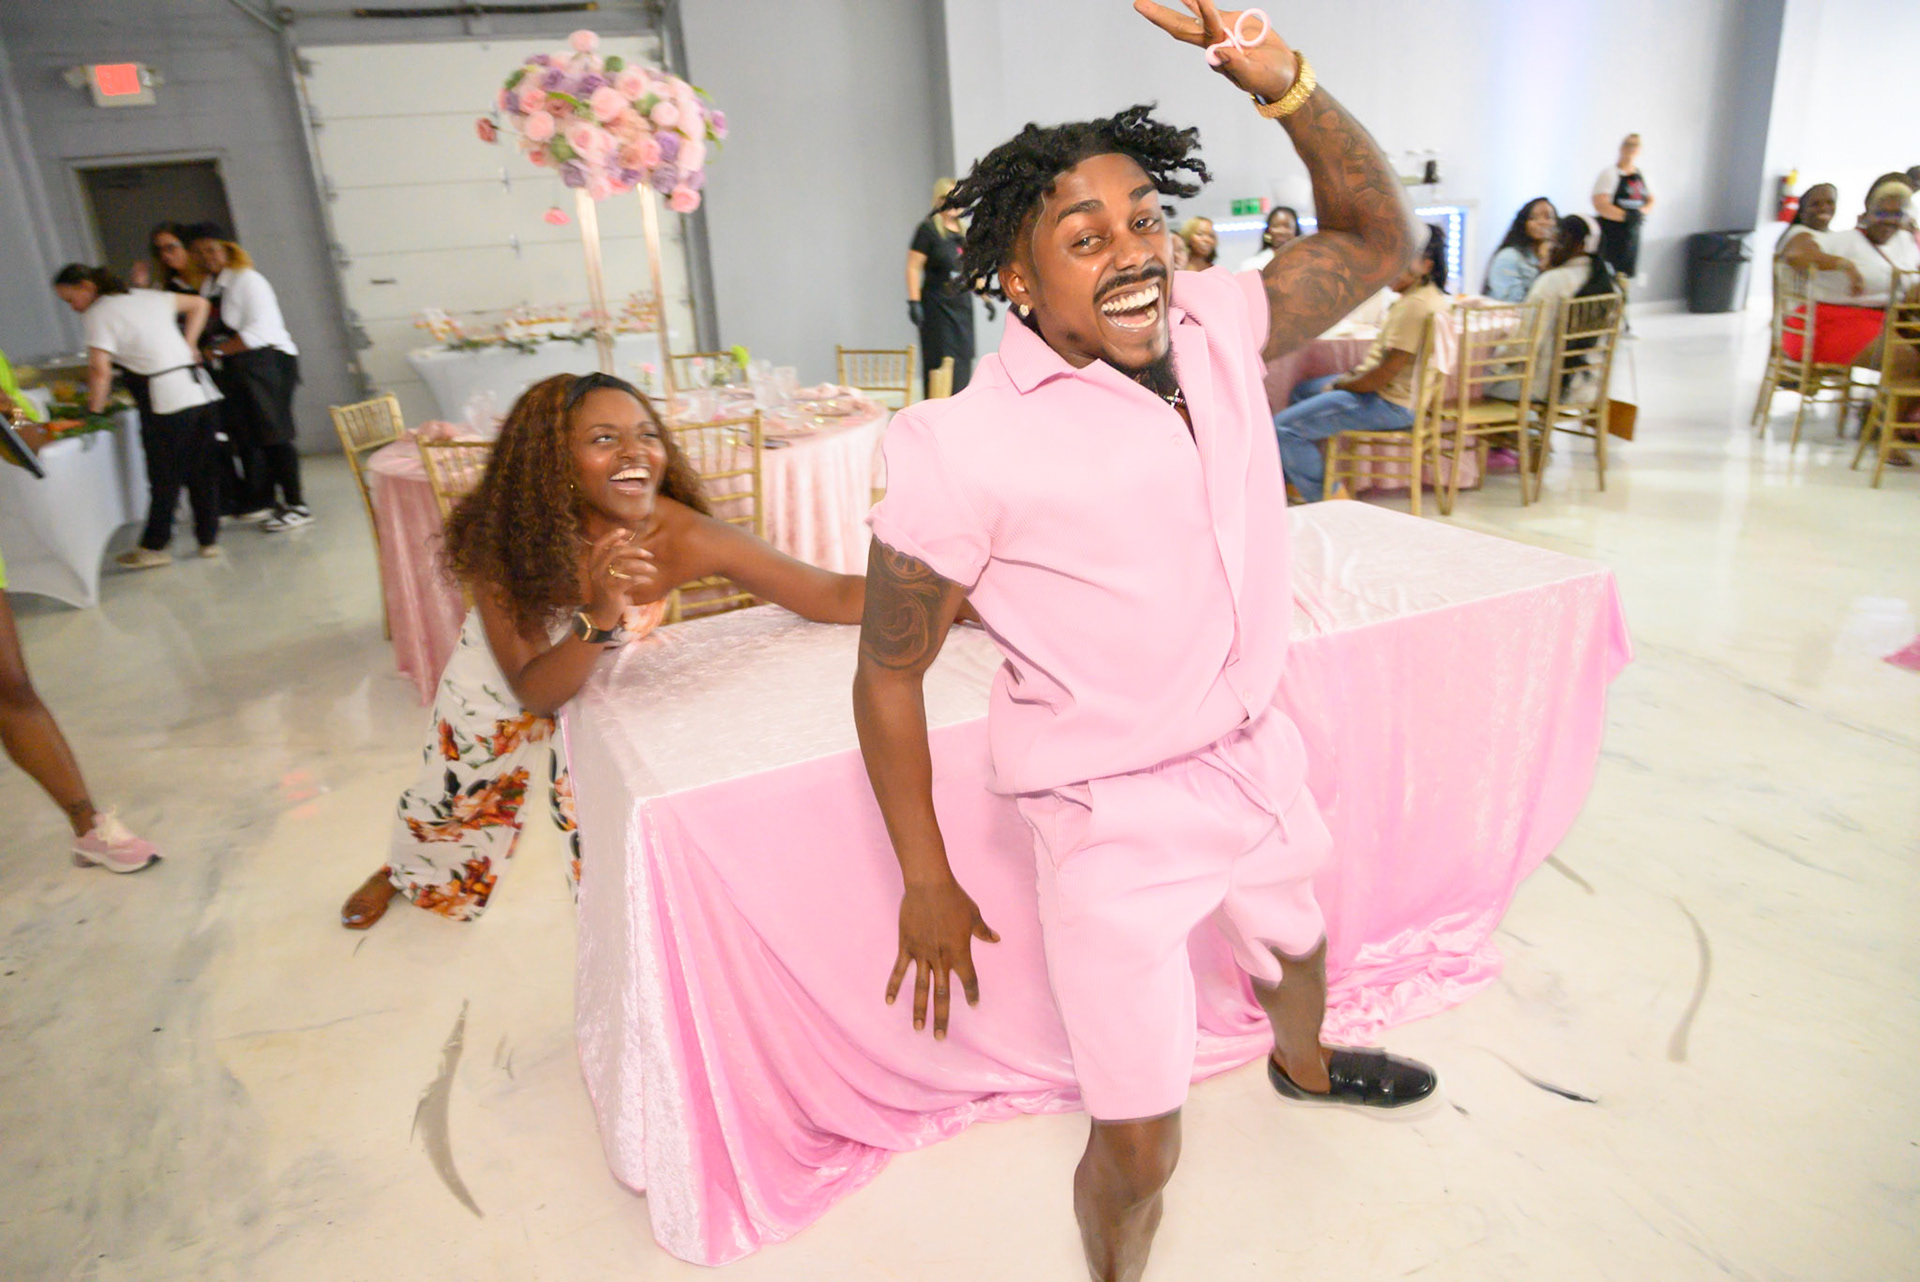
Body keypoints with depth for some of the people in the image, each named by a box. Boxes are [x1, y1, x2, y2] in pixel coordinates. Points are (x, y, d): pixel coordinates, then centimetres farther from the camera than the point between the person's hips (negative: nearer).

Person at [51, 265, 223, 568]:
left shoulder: (99, 313, -4)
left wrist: (94, 410, -4)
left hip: (166, 399, -7)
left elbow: (100, 370, -14)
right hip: (198, 389, 7)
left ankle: (154, 546, 9)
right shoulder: (146, 296, 17)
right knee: (201, 473, 11)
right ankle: (209, 539, 16)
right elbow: (199, 304, 24)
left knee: (164, 478, 0)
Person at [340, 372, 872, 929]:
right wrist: (600, 617, -55)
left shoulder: (686, 538, -38)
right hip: (499, 674, 0)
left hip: (608, 678, 0)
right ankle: (401, 871, 59)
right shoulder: (506, 542, -38)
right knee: (453, 798, 23)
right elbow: (533, 691, -38)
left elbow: (838, 596, -38)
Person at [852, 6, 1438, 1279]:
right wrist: (927, 886, -9)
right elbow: (888, 676, -16)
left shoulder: (1213, 327, -7)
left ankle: (1303, 1065, 74)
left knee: (1297, 947, 36)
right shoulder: (968, 446, -24)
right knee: (1140, 1150, 3)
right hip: (1116, 815, -6)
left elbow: (1378, 239, 3)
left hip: (1258, 755, 7)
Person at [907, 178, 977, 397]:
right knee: (941, 363, -7)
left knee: (963, 362, 7)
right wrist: (914, 302, -20)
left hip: (963, 305, 7)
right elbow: (913, 267, -11)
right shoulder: (928, 229, -5)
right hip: (937, 306, -7)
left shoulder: (963, 231, 14)